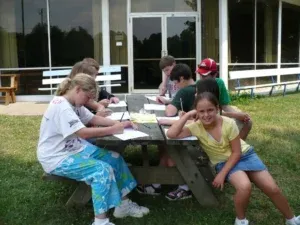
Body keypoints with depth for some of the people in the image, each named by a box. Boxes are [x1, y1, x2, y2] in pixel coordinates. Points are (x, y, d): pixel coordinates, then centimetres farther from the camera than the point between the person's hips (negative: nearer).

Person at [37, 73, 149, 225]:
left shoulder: (74, 104, 7)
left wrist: (119, 124, -4)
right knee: (103, 170, -26)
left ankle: (123, 205, 12)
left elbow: (93, 119, 12)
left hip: (74, 148, 10)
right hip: (56, 158, -10)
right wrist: (113, 129, -25)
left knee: (115, 159, 3)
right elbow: (84, 133, -32)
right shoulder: (61, 107, -25)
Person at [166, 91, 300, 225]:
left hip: (244, 155, 1)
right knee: (244, 187, -32)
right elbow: (171, 134, -32)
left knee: (272, 189, -8)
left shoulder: (228, 124, -22)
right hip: (224, 162, -1)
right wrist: (187, 115, -30)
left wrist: (222, 174, -21)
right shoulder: (196, 127, -19)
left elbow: (237, 152, -15)